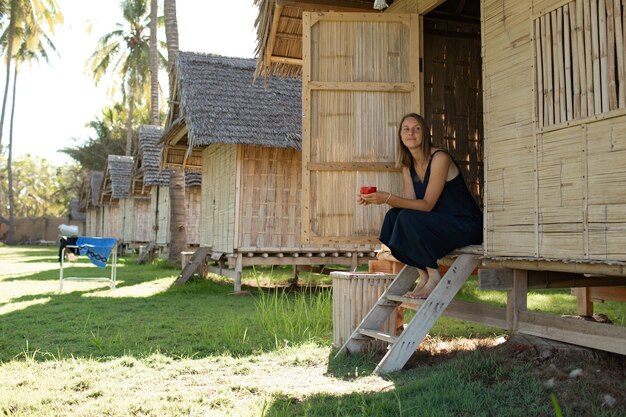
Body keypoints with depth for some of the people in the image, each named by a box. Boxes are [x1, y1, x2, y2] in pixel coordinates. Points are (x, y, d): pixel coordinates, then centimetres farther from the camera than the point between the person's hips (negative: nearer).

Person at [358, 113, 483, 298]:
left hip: (467, 224, -7)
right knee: (393, 216, -11)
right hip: (440, 223, 8)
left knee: (408, 218, -27)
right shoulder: (408, 166, 7)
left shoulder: (439, 158, -18)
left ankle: (434, 277, -11)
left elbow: (427, 205, -23)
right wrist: (378, 199, -19)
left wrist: (388, 198, -32)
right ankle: (423, 275, -4)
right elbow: (410, 201, -4)